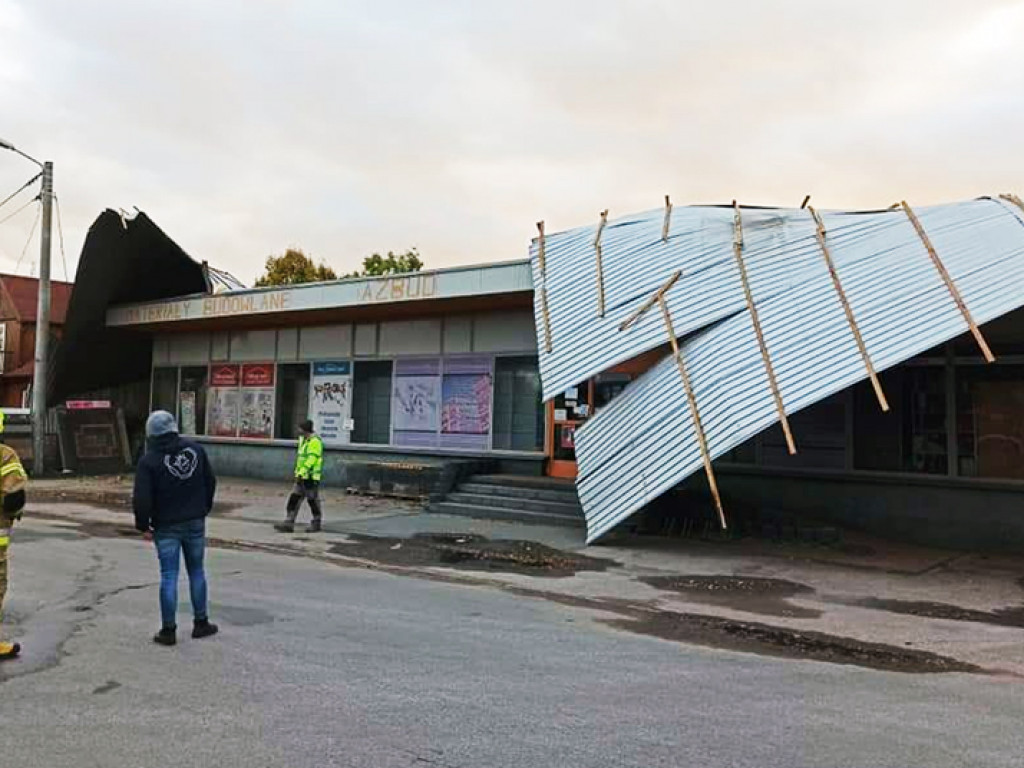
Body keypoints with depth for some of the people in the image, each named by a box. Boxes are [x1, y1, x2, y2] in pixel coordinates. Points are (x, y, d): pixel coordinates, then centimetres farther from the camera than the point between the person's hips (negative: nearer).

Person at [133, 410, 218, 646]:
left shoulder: (149, 460, -13)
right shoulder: (196, 450, 0)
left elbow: (141, 498, -15)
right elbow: (211, 483, 7)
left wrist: (143, 525, -2)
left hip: (166, 527, -3)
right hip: (195, 523, 3)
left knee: (168, 576, 3)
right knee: (196, 572, 14)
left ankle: (168, 630, 9)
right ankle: (201, 623, 21)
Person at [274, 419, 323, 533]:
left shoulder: (315, 441, -16)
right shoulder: (304, 439, 15)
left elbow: (311, 459, -24)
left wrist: (301, 473, -28)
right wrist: (298, 473, 21)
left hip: (311, 477, -9)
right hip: (302, 477, 9)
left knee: (313, 500, 3)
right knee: (294, 499, 4)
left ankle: (317, 524, 17)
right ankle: (289, 524, 4)